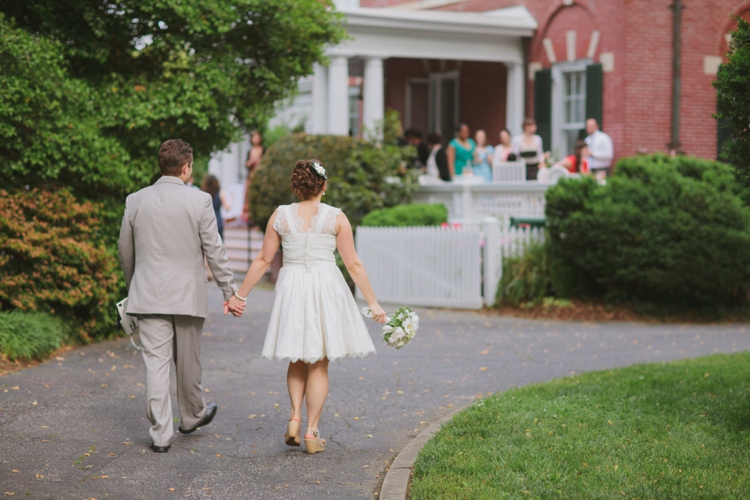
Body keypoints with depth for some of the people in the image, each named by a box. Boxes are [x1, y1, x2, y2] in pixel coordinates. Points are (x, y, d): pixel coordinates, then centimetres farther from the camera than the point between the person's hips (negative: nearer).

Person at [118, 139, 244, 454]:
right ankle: (192, 416, 35)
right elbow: (214, 251, -6)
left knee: (156, 361, 1)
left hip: (148, 295, 1)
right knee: (188, 361, 15)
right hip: (188, 295, -1)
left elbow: (125, 251, 11)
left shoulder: (135, 201, 1)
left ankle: (161, 433, 0)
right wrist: (230, 292, 1)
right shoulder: (200, 201, -7)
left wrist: (133, 286, 27)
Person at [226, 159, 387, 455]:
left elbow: (263, 260, 4)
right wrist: (373, 302, 3)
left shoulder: (280, 216, 2)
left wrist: (240, 295, 13)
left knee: (298, 358, 19)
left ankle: (295, 415, 0)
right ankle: (312, 432, 5)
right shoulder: (336, 218, -2)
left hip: (291, 287, 2)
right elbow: (353, 264, -3)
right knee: (319, 363, 7)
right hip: (325, 287, -2)